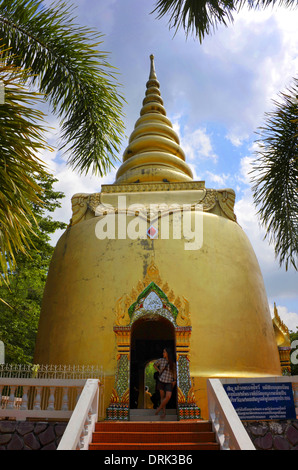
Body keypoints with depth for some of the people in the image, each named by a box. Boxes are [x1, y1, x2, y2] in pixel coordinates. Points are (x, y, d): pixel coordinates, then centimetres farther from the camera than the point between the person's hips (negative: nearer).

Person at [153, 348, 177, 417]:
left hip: (169, 382, -1)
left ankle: (159, 408, 5)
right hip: (161, 380, 1)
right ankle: (164, 412, 21)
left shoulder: (172, 363, -1)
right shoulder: (161, 360, -2)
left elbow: (174, 372, 10)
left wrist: (174, 380, 2)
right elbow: (154, 365, 15)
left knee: (168, 397, -15)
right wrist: (159, 371, 3)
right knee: (162, 396, 6)